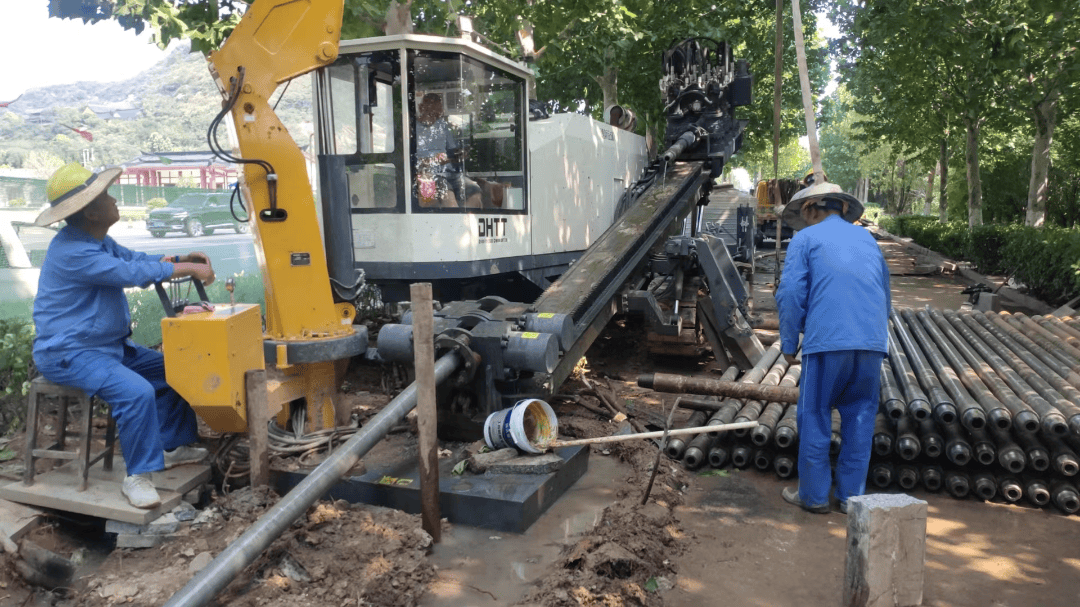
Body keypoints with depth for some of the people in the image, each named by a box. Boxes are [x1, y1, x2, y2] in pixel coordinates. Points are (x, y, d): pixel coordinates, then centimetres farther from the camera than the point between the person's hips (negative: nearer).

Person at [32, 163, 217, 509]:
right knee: (137, 392, -31)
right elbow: (132, 273, -28)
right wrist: (188, 269, -20)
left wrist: (183, 260, -6)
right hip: (68, 353, -10)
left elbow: (135, 259, 14)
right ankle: (137, 476, -18)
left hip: (110, 344, 11)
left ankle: (173, 446, 18)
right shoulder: (71, 251, -23)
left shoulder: (99, 241, 11)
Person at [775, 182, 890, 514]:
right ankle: (852, 495, 18)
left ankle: (813, 494, 12)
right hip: (872, 342, 5)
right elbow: (885, 296, 25)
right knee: (859, 418, 12)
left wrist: (789, 344, 5)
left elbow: (790, 295, -4)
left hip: (827, 341, -5)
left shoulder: (805, 238, 6)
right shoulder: (867, 239, 21)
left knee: (814, 418, 6)